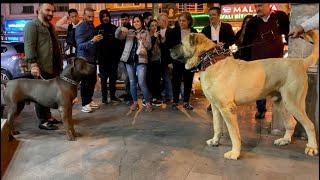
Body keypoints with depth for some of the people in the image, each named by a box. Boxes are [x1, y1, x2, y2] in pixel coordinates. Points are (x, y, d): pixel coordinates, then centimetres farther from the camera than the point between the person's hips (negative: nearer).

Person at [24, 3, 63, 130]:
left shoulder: (50, 26, 23)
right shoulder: (32, 25, -4)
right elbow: (29, 45, -15)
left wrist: (60, 64, 21)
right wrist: (33, 63, -24)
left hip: (53, 67, 8)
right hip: (41, 67, -8)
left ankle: (48, 116, 23)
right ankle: (42, 121, 5)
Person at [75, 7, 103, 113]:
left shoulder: (92, 26, 12)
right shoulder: (80, 28, -12)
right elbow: (80, 45, -21)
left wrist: (97, 40, 0)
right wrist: (92, 41, -34)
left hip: (92, 58, 8)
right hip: (84, 58, -8)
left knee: (93, 80, 10)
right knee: (85, 81, -5)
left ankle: (89, 100, 23)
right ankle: (85, 104, 4)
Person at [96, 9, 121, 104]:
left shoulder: (114, 28, 7)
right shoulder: (98, 29, 3)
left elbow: (118, 42, 6)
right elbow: (95, 42, 0)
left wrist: (118, 55, -3)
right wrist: (98, 55, -10)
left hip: (113, 57, 2)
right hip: (103, 57, -2)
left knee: (113, 77, 7)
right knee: (104, 77, 4)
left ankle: (113, 96, 17)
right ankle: (104, 97, 10)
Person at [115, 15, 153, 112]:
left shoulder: (146, 33, 8)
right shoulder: (129, 32, 14)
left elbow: (149, 47, 0)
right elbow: (117, 36, 3)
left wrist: (142, 40, -18)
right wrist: (120, 29, -17)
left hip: (141, 60, -3)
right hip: (129, 60, 3)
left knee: (142, 83, -11)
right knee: (132, 82, 7)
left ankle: (148, 103, 1)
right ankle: (135, 102, 18)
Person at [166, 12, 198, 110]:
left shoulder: (194, 32, 4)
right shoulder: (174, 31, 1)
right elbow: (169, 44, -3)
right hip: (178, 61, -1)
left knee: (188, 82, 8)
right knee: (176, 81, 3)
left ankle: (186, 102, 20)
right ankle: (175, 102, 14)